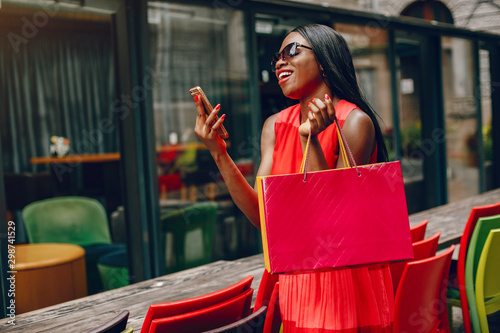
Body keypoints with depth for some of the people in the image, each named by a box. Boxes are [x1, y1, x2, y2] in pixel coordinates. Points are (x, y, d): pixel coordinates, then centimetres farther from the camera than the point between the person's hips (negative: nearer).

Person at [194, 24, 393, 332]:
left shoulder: (355, 122, -14)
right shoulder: (276, 126, 3)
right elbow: (262, 215, -5)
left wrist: (310, 139, -27)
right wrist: (218, 153, -14)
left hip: (350, 284, -5)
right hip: (296, 282, 5)